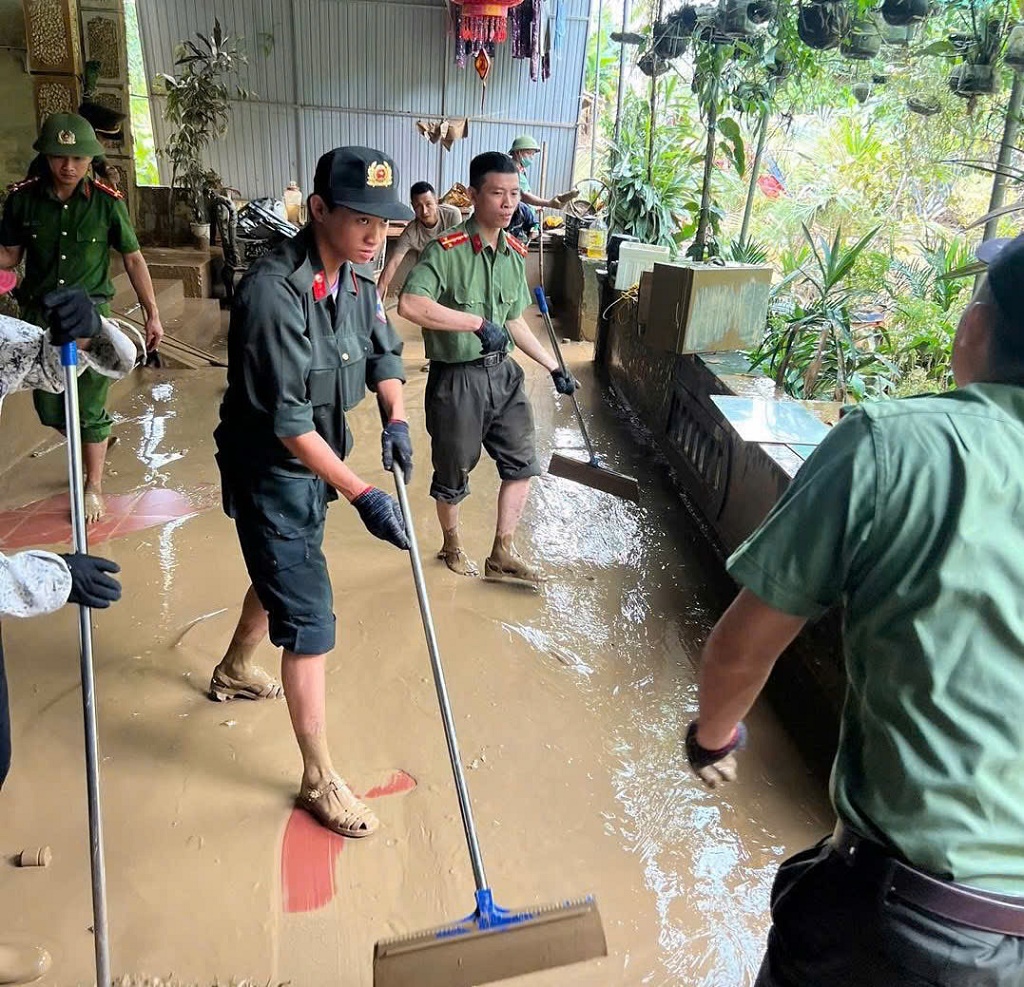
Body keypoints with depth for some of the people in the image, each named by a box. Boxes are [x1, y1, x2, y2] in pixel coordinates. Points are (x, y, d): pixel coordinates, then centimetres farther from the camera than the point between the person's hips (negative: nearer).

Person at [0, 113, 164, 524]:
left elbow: (133, 259, -1)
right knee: (49, 409, 12)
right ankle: (97, 442, 42)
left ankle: (94, 486, 20)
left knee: (90, 408, 3)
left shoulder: (107, 201, -9)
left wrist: (152, 315, 0)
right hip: (39, 314, 3)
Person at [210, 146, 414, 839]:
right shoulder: (274, 292, -28)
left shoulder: (359, 276, -2)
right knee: (310, 621, -4)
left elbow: (384, 352, 10)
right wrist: (361, 494, -32)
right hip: (270, 472, -9)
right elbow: (287, 422, -29)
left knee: (283, 575, 29)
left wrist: (395, 417, -11)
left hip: (316, 460, 9)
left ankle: (237, 670, 58)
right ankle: (320, 779, 13)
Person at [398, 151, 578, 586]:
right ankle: (453, 546, 37)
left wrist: (554, 367, 17)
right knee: (454, 473, 11)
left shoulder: (515, 253, 6)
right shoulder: (446, 250, -17)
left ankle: (502, 554, 25)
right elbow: (410, 305, -32)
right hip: (457, 379, -6)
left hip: (503, 374, 7)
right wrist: (478, 323, -31)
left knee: (522, 464, 9)